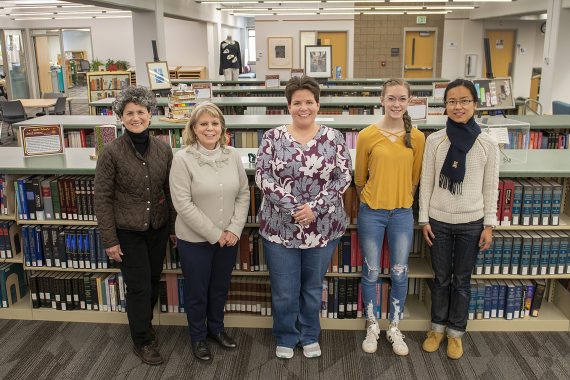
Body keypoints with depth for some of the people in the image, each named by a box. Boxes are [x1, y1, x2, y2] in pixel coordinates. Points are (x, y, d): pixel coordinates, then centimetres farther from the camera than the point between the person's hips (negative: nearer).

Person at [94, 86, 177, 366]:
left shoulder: (163, 149, -4)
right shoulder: (111, 152, -14)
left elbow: (170, 191, 4)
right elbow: (102, 198, -10)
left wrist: (174, 227, 7)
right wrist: (109, 239, -10)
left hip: (158, 228, 4)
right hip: (127, 230, -4)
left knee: (153, 281, 17)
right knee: (139, 286, 3)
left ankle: (144, 321, 44)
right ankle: (142, 341, 24)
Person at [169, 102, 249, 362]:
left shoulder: (232, 156, -2)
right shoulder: (183, 159, -15)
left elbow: (243, 194, 3)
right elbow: (183, 204, -18)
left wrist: (234, 229, -8)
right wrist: (214, 234, -16)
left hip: (228, 238, 4)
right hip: (195, 240, -4)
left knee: (220, 288, 20)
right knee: (197, 291, 13)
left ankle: (216, 328, 44)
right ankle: (198, 337, 36)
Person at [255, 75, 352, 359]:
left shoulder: (333, 138, -1)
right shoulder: (272, 137, -3)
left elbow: (343, 178, -4)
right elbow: (262, 178, -8)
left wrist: (314, 208, -16)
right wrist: (293, 208, -17)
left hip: (323, 227, 1)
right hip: (280, 226, -1)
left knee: (313, 287, 17)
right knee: (284, 291, 8)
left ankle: (310, 336, 38)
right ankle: (285, 338, 33)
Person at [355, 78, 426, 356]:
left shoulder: (417, 138, -3)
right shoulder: (367, 135, -8)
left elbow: (415, 178, 9)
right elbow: (359, 178, 4)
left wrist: (402, 201, 13)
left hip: (402, 214, 2)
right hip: (372, 213, -1)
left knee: (400, 273, 10)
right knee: (371, 273, 9)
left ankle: (394, 328, 30)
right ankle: (372, 327, 28)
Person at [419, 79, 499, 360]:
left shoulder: (488, 144, -6)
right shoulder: (434, 141, -5)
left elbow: (490, 187, 0)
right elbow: (426, 183, 0)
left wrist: (489, 225, -1)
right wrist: (424, 219, -1)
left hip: (471, 223, 0)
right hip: (439, 221, 0)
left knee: (462, 280, 12)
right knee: (441, 278, 14)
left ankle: (456, 332, 30)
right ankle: (437, 327, 33)